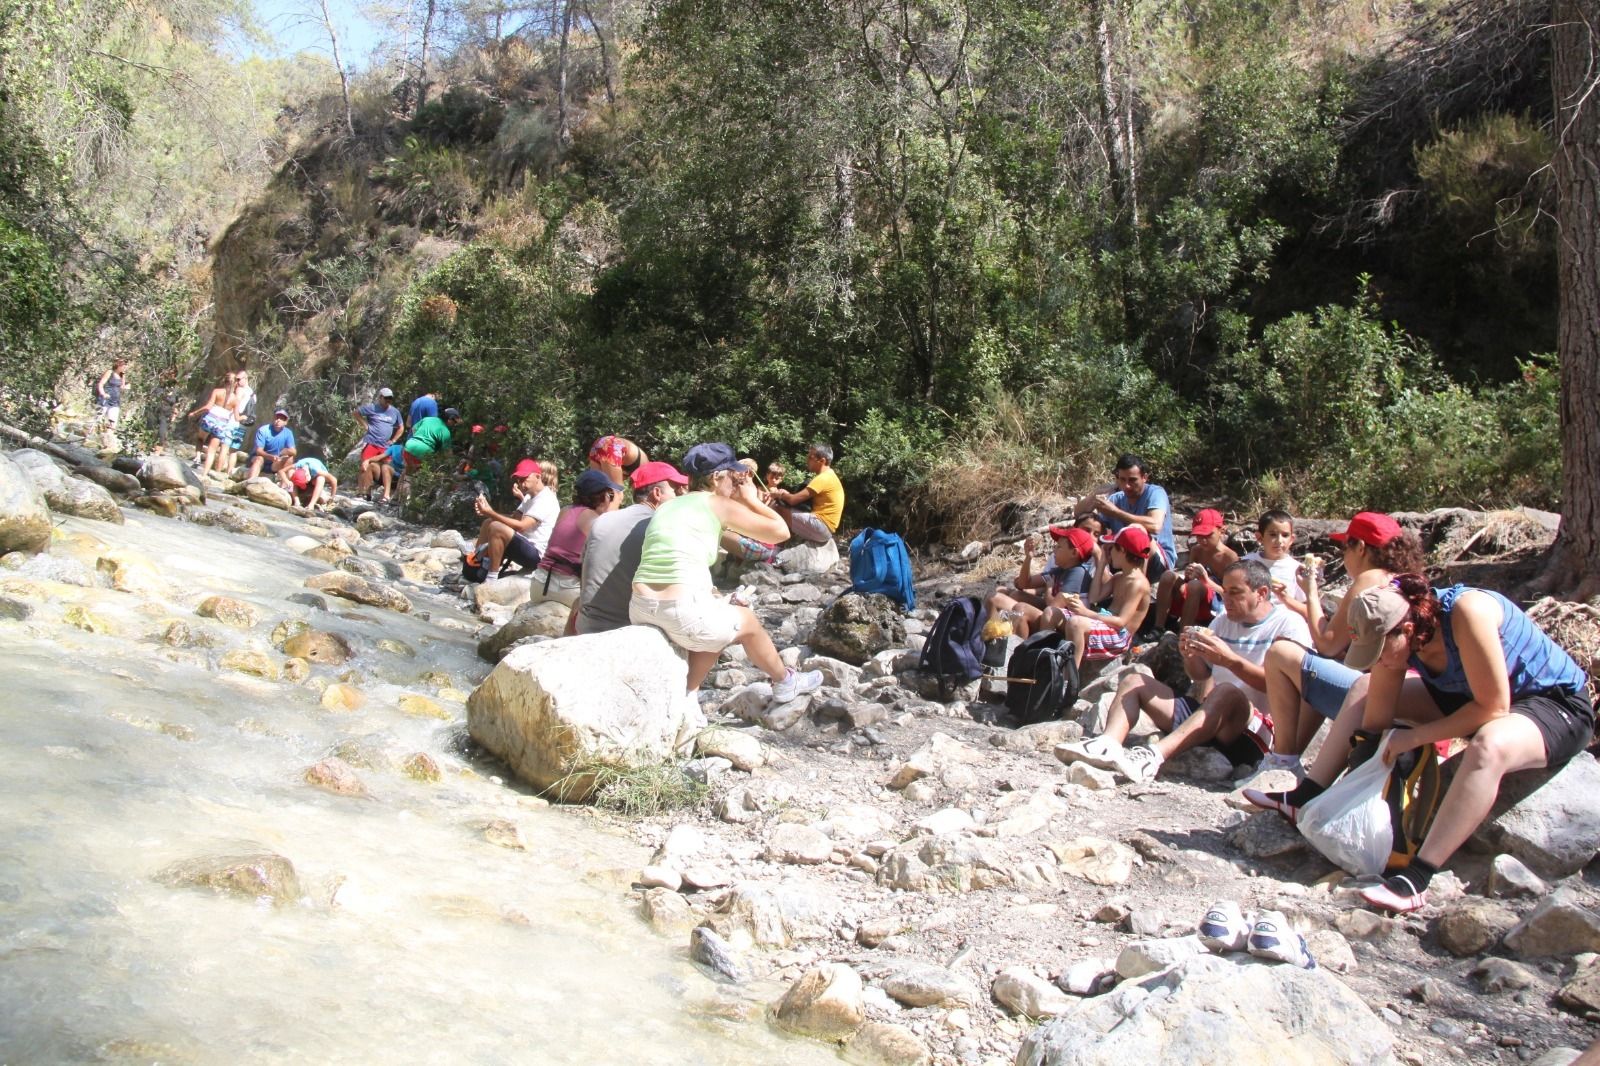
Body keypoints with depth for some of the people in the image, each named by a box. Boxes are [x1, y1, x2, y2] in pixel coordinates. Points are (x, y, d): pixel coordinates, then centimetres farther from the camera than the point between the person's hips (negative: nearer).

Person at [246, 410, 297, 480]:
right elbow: (258, 451, -24)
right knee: (259, 459, -35)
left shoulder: (288, 433, -8)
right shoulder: (263, 430, -17)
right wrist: (271, 457, -44)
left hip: (275, 464, 3)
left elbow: (293, 452, -14)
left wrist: (287, 451, -40)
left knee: (290, 458, -20)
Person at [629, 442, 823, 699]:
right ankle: (785, 682, 44)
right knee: (747, 622, 23)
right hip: (683, 611, -6)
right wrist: (751, 499, 19)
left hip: (639, 611, 7)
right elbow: (779, 531, 7)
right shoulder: (719, 504, 2)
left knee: (716, 628, 34)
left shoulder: (667, 506, 20)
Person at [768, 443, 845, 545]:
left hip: (820, 527, -11)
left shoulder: (823, 478, -14)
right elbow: (800, 497, 20)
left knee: (777, 509, -15)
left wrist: (779, 494, 4)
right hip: (824, 528, 11)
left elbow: (793, 500, -16)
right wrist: (784, 494, 4)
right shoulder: (828, 476, 18)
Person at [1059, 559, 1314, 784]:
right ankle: (1108, 744, -30)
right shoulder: (1223, 620, 18)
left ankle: (1154, 756, -55)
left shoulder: (1288, 623, -3)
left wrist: (1229, 659, -26)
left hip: (1252, 729, -7)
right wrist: (1190, 656, -3)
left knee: (1227, 692, -38)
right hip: (1203, 712, 7)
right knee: (1133, 681, 0)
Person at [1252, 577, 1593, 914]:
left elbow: (1492, 708, -32)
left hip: (1558, 705, -8)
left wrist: (1415, 736, -26)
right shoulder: (1395, 635, -13)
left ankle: (1417, 880, -38)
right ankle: (1304, 799, 4)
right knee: (1364, 690, 4)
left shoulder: (1468, 611, -34)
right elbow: (1374, 721, -7)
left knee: (1489, 746, -40)